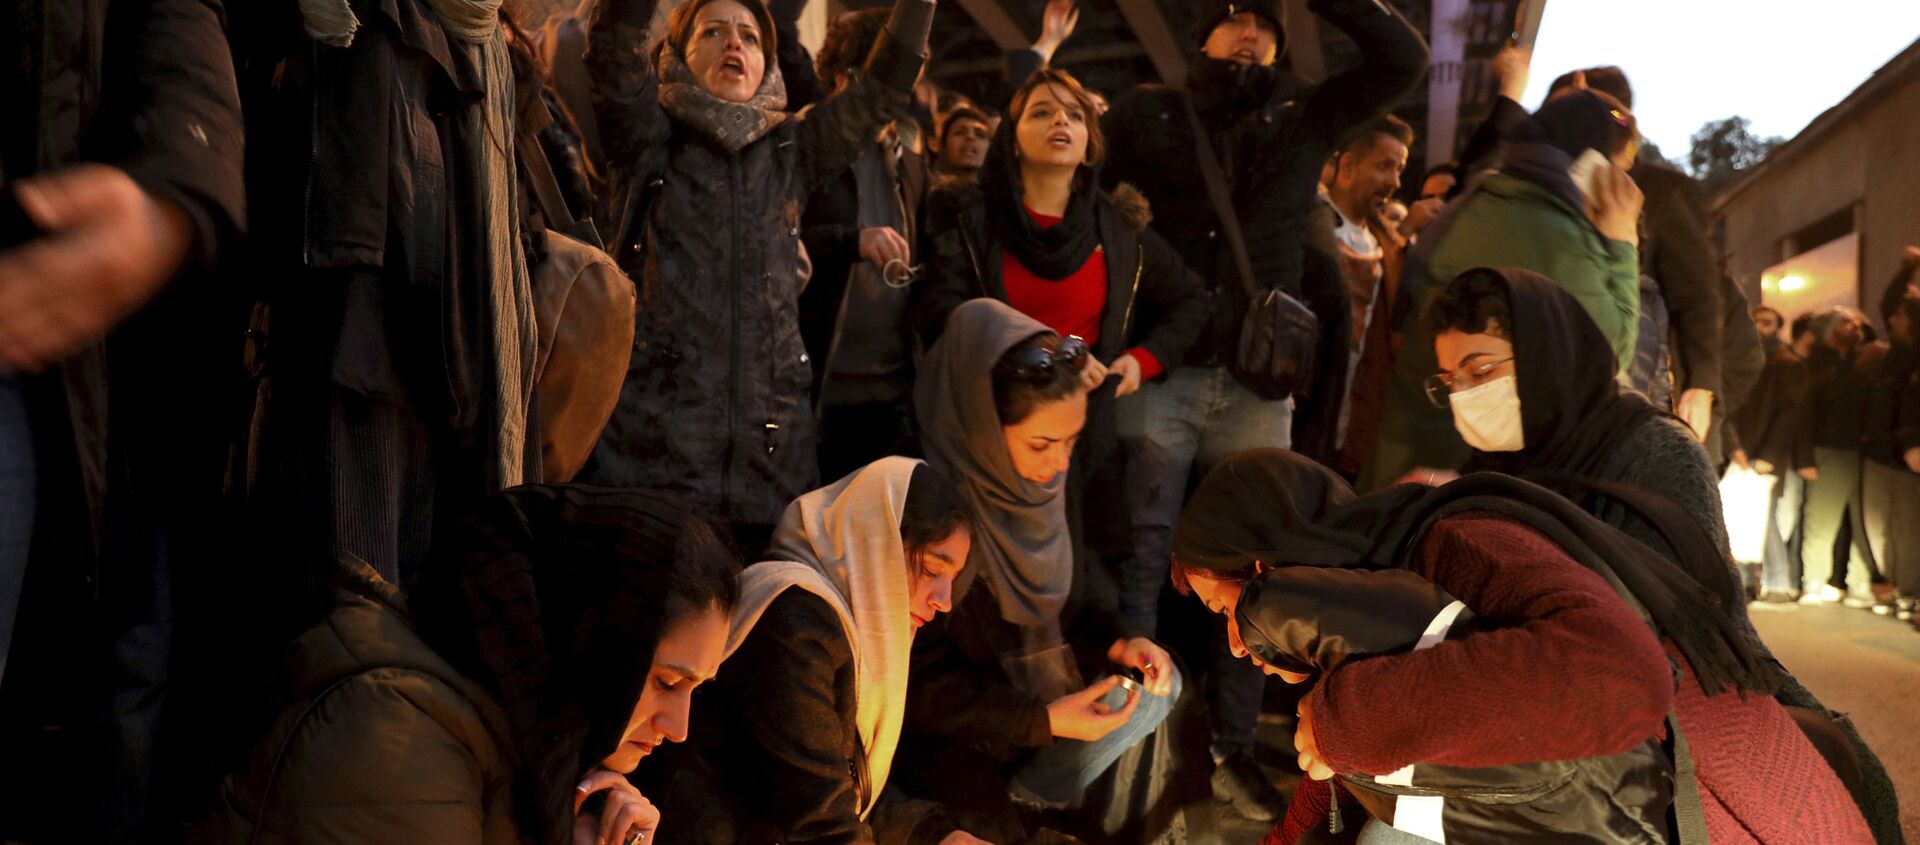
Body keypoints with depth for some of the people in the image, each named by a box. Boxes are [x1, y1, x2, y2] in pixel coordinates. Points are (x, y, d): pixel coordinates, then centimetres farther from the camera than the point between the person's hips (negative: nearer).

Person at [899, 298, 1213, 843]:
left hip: (1034, 678, 7)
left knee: (1158, 688, -6)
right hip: (954, 725, -7)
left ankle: (1029, 797, 4)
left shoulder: (1040, 480, -7)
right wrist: (1041, 721, -27)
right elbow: (917, 682, -21)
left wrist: (1120, 641, -11)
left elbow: (1069, 597, 8)